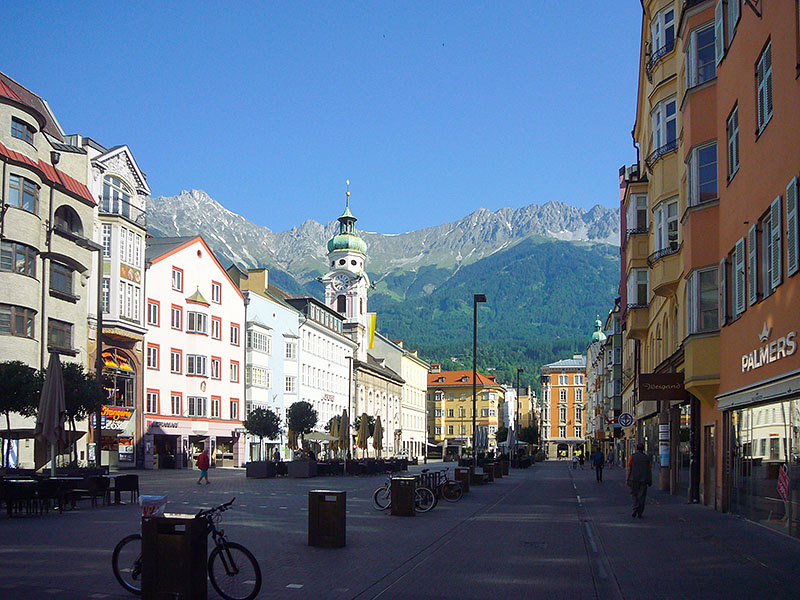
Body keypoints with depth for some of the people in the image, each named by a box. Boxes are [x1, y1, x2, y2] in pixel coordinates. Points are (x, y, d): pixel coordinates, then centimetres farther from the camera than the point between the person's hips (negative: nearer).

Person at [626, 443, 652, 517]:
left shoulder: (632, 456, -2)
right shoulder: (647, 458, 3)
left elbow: (629, 469, -4)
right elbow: (650, 470, 3)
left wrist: (627, 479, 1)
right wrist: (650, 481, 9)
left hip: (634, 479, -1)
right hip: (644, 480, 1)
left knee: (634, 494, 11)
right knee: (642, 496, 6)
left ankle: (635, 509, -9)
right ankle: (640, 513, 6)